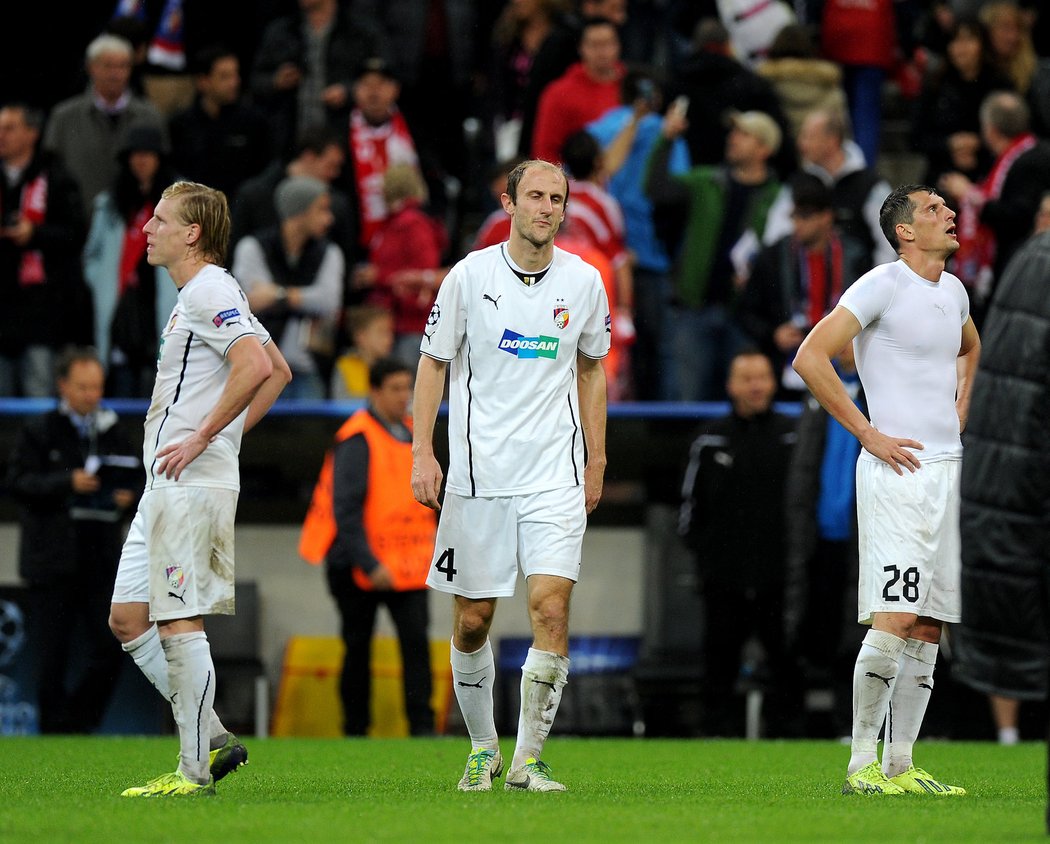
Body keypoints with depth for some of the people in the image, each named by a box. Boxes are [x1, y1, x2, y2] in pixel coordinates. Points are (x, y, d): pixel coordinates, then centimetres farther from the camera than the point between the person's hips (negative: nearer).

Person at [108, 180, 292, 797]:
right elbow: (278, 371, 25)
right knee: (128, 618, 10)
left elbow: (256, 367, -26)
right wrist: (229, 434, 18)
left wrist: (203, 437, -21)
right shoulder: (204, 293, 20)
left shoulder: (209, 290, -12)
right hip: (166, 488, 11)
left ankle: (195, 770, -6)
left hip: (191, 485, -11)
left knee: (180, 621, -9)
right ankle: (214, 739, 12)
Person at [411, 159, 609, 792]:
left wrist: (596, 461, 15)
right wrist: (422, 452, -3)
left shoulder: (584, 282, 4)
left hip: (556, 474, 1)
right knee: (473, 621, 5)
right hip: (478, 474, 0)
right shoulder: (471, 275, -2)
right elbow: (434, 362, 5)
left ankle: (529, 758, -6)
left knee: (552, 606, -14)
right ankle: (483, 749, 24)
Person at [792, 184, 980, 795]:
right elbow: (810, 358, -15)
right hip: (900, 470, -8)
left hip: (948, 470, 8)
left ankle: (901, 766, 9)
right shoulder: (883, 286, -9)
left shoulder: (953, 291, 14)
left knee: (929, 628, 6)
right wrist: (868, 434, -14)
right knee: (895, 619, -15)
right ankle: (862, 764, -9)